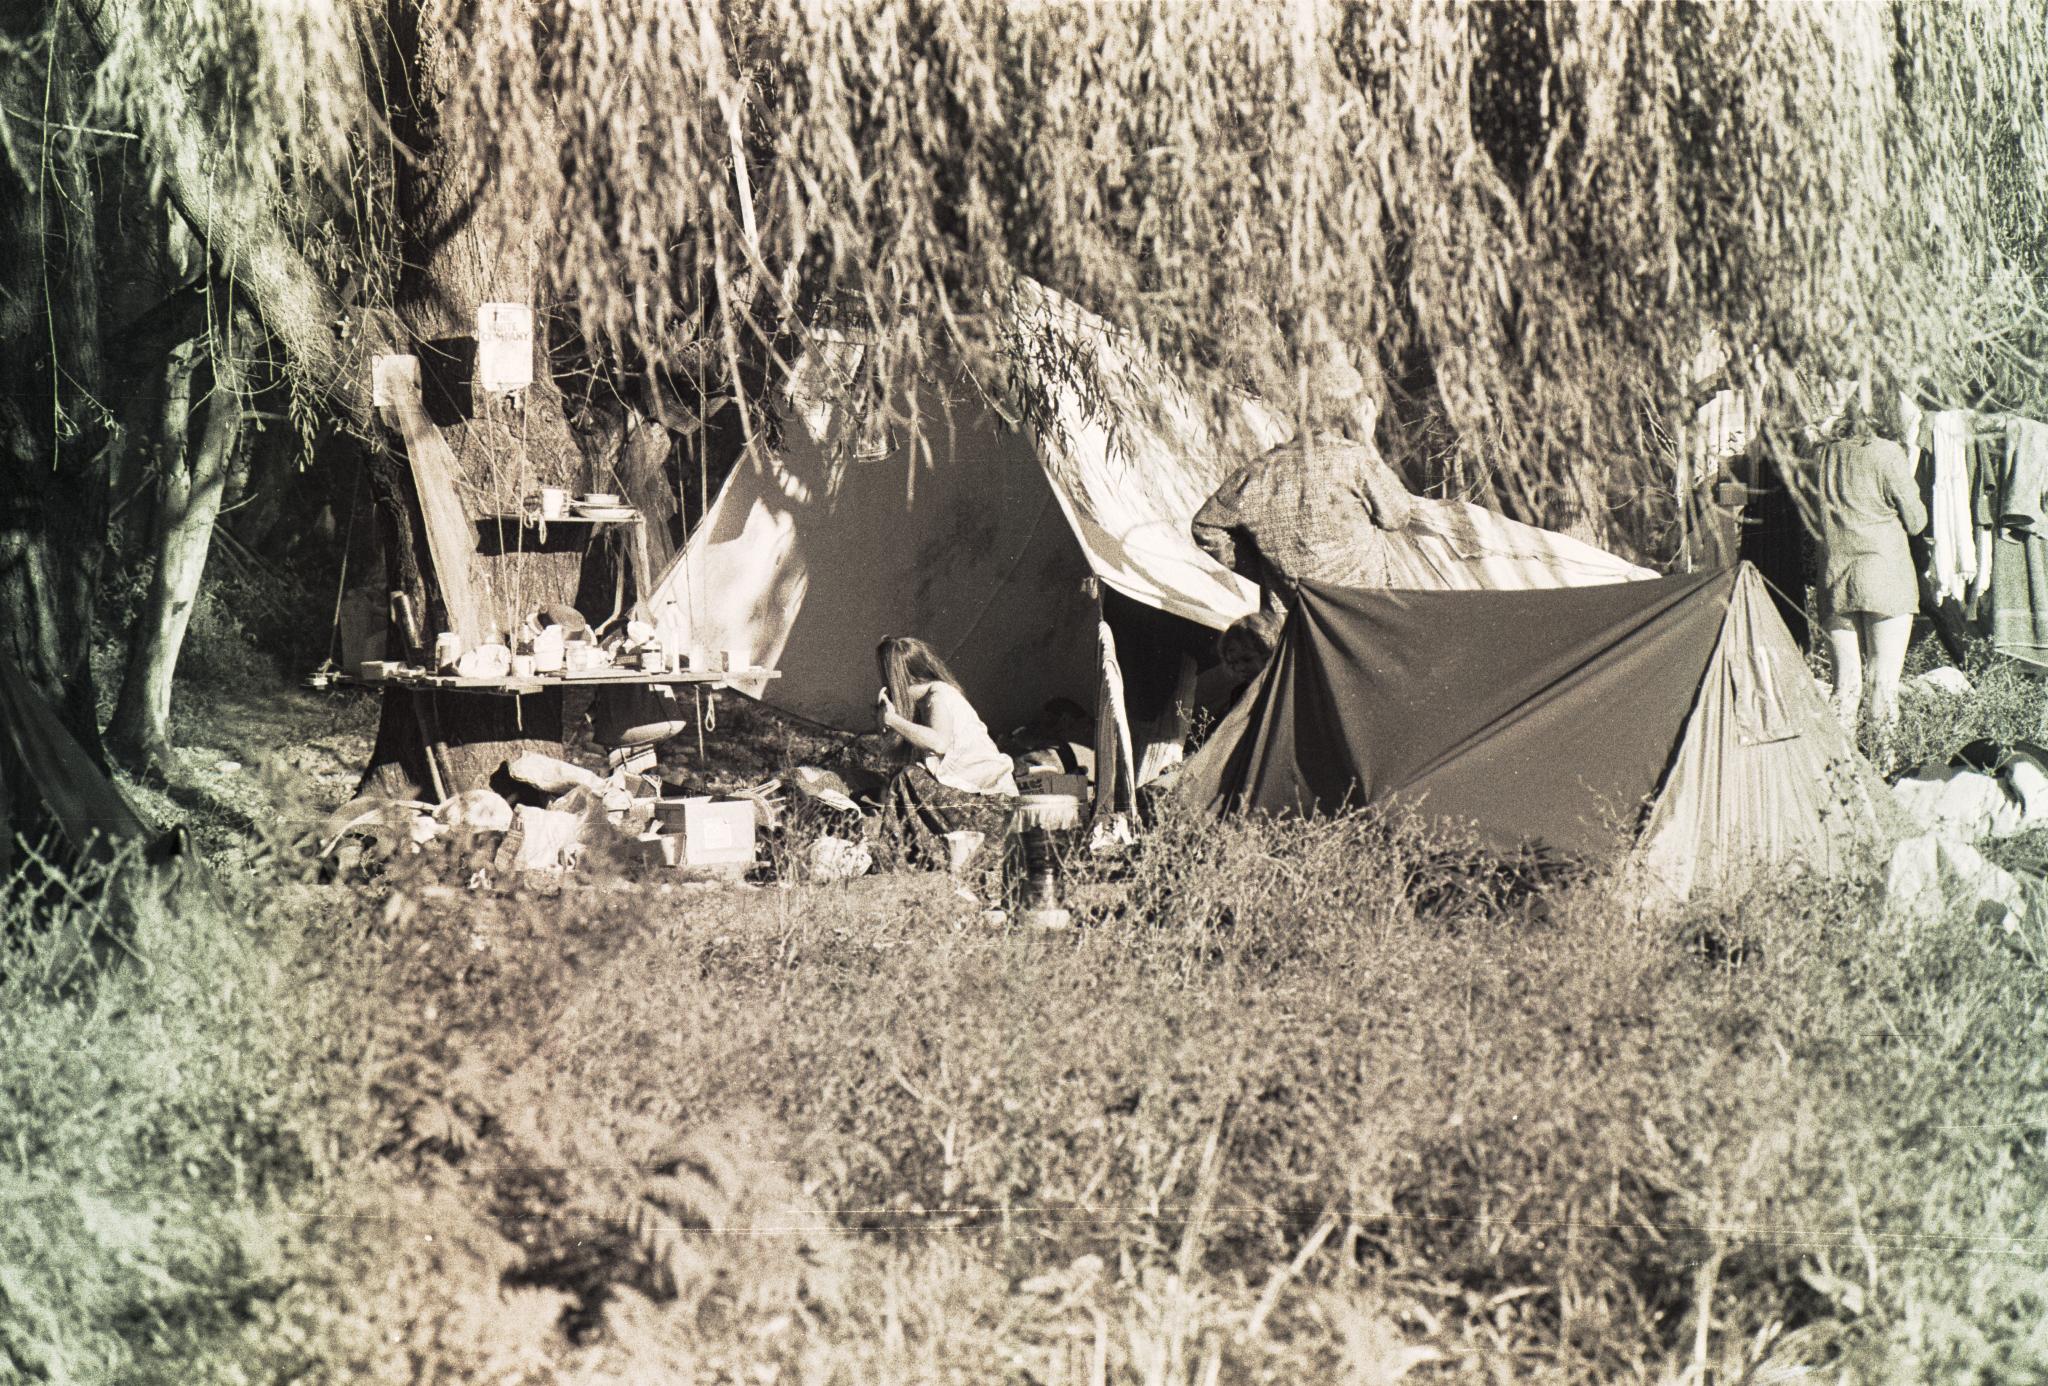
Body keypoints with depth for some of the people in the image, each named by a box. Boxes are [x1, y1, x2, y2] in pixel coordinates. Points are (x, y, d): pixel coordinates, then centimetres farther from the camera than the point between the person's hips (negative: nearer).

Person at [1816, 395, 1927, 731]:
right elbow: (1915, 521, -2)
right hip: (1884, 573, -4)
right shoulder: (1887, 454, -6)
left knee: (1845, 681, 8)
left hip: (1835, 576, 4)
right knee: (1884, 679, 0)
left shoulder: (1823, 455, 4)